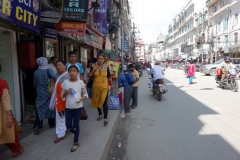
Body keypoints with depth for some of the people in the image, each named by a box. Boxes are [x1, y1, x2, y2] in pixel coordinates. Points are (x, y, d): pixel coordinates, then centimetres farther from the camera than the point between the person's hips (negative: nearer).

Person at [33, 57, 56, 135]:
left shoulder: (36, 72, 0)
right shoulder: (48, 70, -12)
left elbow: (35, 84, 9)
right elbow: (54, 76, -34)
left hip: (40, 93, 3)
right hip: (49, 93, -2)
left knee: (39, 109, 8)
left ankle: (37, 125, -5)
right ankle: (51, 124, 26)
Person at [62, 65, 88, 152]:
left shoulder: (80, 82, -6)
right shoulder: (65, 82, -1)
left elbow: (85, 94, 1)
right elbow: (63, 96, 5)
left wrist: (81, 99, -18)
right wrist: (67, 92, -15)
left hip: (78, 107, -2)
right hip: (68, 107, 3)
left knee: (76, 124, 6)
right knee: (68, 125, 8)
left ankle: (76, 142, 23)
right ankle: (76, 134, 40)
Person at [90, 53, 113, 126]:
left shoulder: (106, 67, 0)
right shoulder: (94, 67, 1)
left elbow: (109, 77, 10)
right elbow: (90, 76, -3)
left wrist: (111, 84, 17)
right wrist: (93, 70, -18)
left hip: (104, 87, -2)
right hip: (96, 87, 2)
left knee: (104, 102, -9)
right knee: (97, 101, 15)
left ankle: (105, 119, -3)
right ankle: (100, 115, 34)